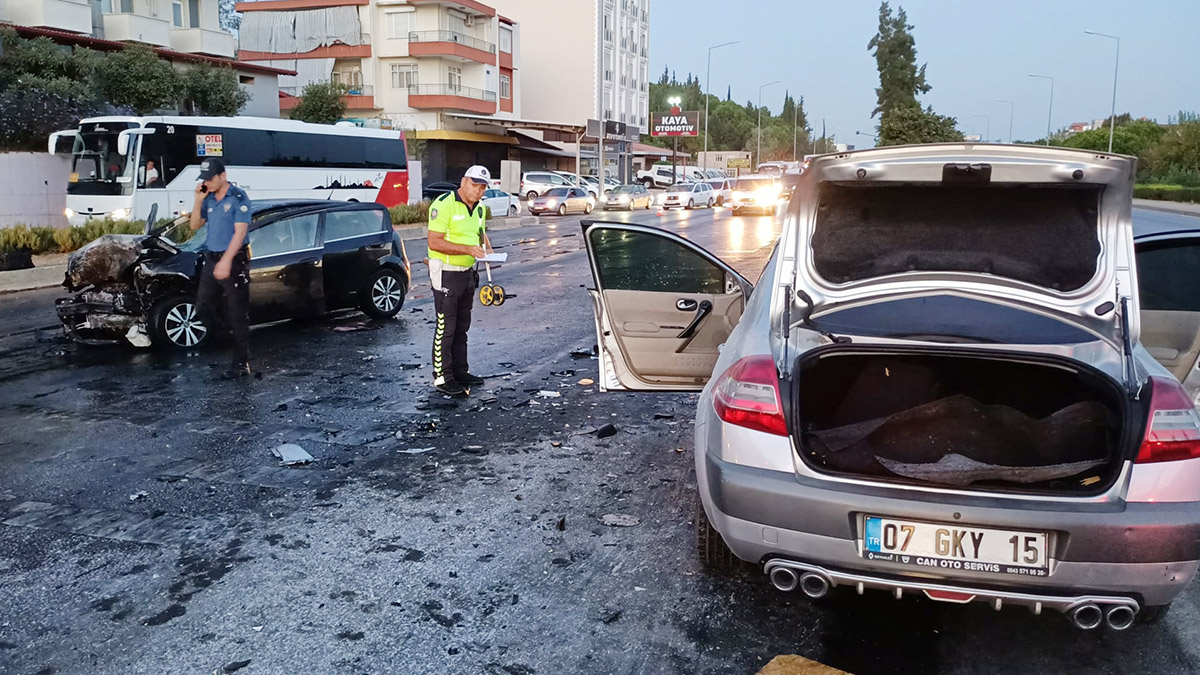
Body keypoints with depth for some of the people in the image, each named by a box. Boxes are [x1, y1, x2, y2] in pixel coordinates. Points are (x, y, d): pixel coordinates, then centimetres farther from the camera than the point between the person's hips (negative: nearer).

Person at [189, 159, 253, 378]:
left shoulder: (238, 198, -11)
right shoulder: (208, 198, 10)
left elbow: (240, 231, -17)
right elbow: (195, 225, 16)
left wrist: (226, 261, -24)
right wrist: (198, 201, 1)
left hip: (234, 261, -7)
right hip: (211, 259, 8)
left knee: (237, 314, -4)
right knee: (203, 306, 10)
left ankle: (242, 362, 1)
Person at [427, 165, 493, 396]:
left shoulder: (479, 209, 9)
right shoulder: (444, 204, -16)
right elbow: (435, 242, -22)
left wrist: (487, 247, 3)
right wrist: (467, 249, -28)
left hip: (468, 272, 8)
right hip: (446, 273, -8)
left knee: (462, 326, 16)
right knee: (445, 327, -4)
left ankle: (460, 372, 26)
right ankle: (442, 378, 4)